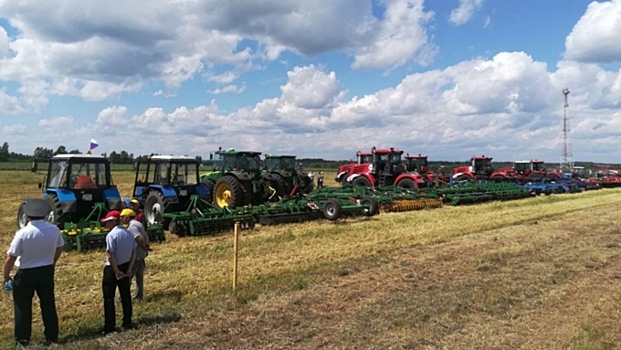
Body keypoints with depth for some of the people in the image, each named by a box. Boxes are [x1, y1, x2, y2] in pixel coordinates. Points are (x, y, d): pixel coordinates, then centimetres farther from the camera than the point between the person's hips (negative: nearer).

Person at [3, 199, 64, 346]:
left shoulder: (22, 233, -21)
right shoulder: (54, 229, -9)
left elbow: (11, 257, -15)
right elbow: (60, 248, 7)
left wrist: (6, 275, 1)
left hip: (26, 273, -4)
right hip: (47, 271, 4)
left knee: (22, 306, 12)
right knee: (48, 303, 14)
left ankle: (22, 339, 19)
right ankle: (52, 336, 23)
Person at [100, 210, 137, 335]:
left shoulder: (111, 235, -19)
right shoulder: (129, 233, 4)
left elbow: (110, 255, -22)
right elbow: (134, 252, 5)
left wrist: (116, 271, -15)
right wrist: (129, 269, 3)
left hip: (112, 268, -7)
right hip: (125, 267, 7)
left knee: (109, 297, 3)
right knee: (126, 295, 14)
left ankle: (109, 327, 5)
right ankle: (127, 323, 22)